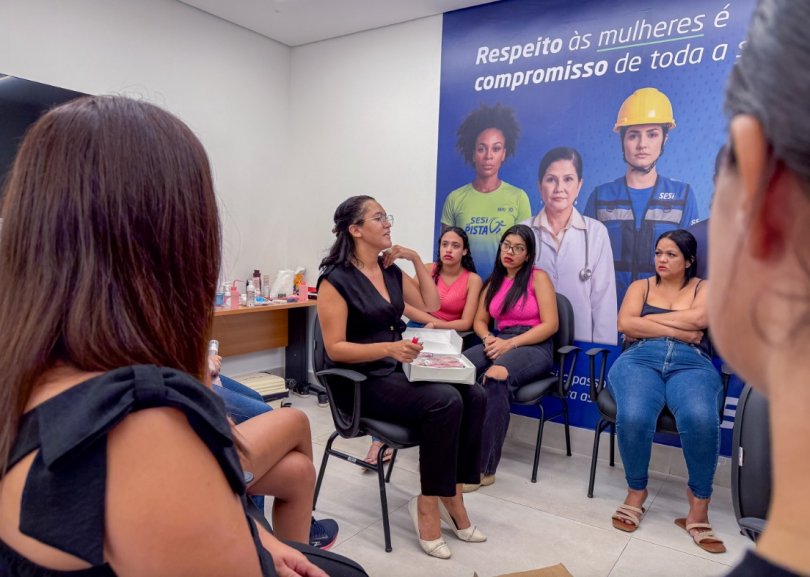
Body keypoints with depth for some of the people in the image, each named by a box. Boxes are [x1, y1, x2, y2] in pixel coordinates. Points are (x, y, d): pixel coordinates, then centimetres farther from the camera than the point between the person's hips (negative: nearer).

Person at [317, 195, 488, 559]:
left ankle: (451, 495, -5)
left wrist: (416, 260, 6)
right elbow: (335, 349, -16)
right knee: (445, 401, -28)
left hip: (397, 371, 7)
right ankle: (430, 505, -11)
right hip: (362, 382, -7)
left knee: (473, 396, -15)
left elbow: (431, 304, 15)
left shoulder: (391, 270, 10)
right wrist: (389, 347, -28)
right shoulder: (336, 279, -11)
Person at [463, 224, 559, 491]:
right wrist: (488, 338, -6)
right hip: (499, 343, 5)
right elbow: (479, 321, 18)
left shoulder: (538, 277, 1)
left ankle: (484, 468, -30)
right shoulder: (494, 281, 18)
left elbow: (550, 324, -7)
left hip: (534, 347, -5)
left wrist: (511, 343, -17)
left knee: (494, 378, -38)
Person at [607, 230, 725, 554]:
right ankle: (636, 491, -7)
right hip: (640, 360, 0)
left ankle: (699, 505, -15)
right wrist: (680, 332, -3)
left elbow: (698, 318, -5)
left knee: (700, 419, -35)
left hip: (692, 364, 0)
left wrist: (646, 322, 0)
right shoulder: (641, 286, 20)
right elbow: (625, 324, 1)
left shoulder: (704, 288, 18)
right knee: (633, 416, -33)